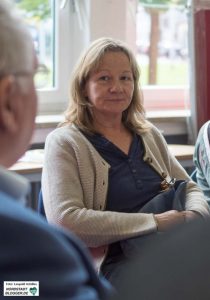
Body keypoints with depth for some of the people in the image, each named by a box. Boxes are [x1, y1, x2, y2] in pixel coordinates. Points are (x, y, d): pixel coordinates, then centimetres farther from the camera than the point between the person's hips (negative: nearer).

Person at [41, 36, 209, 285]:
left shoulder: (150, 135, 19)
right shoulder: (64, 143, 1)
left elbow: (190, 189, 23)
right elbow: (65, 221, -13)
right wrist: (155, 223, -15)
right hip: (112, 262, -6)